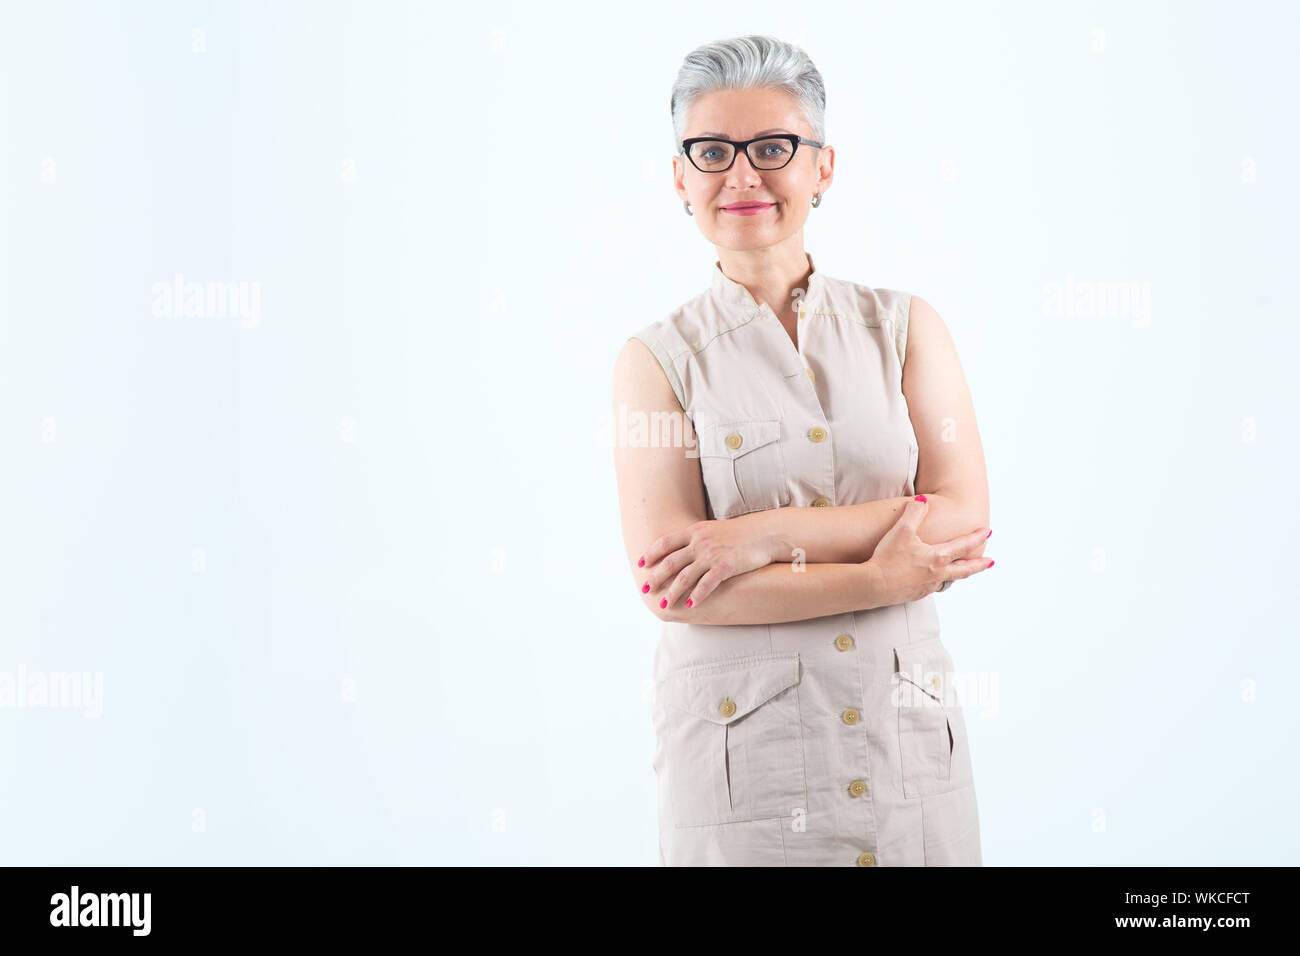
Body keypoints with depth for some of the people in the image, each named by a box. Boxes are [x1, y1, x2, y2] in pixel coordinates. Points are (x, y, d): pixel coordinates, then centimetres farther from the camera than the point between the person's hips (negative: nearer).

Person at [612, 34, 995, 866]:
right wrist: (880, 581, -14)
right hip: (740, 755, -2)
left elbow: (964, 518, -6)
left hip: (908, 739, 2)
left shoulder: (906, 327, 5)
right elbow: (671, 588, -11)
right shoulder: (659, 359, -2)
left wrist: (766, 534, -15)